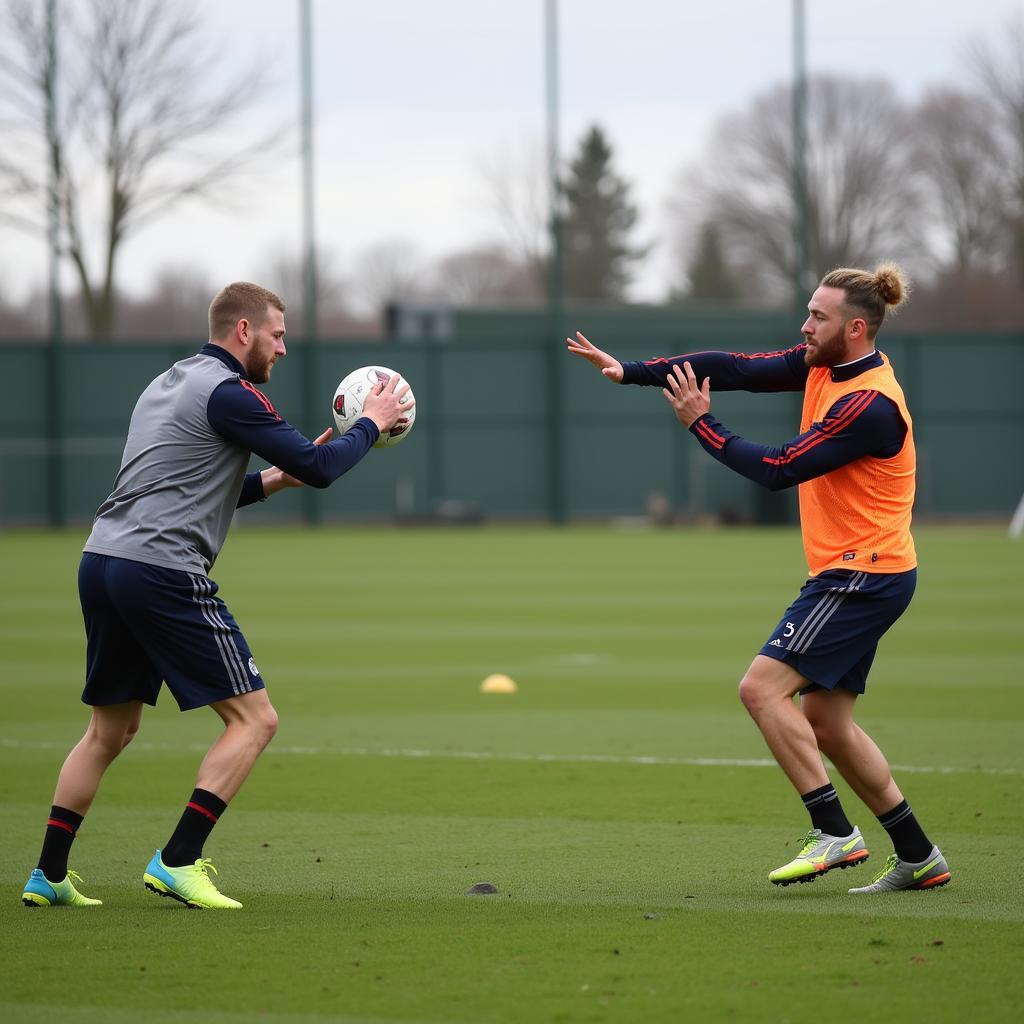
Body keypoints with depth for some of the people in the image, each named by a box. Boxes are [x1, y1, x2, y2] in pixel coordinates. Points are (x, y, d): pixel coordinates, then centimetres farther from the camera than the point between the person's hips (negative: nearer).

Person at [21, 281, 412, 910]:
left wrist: (272, 480, 23)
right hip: (162, 574, -9)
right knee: (255, 719, -3)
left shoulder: (170, 384, 22)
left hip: (103, 562, 9)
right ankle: (178, 863, -9)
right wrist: (372, 423, 6)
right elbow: (320, 469, -10)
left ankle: (49, 876, 18)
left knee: (112, 729, 20)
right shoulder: (228, 392, -8)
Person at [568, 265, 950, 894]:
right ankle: (919, 858, 16)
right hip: (849, 576, 10)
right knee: (825, 722, 11)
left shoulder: (869, 404, -21)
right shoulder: (824, 366, 7)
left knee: (763, 687, -14)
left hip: (863, 576, -10)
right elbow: (734, 369, 7)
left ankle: (835, 834, -12)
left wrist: (702, 423, -11)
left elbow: (778, 469, -21)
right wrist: (630, 371, 2)